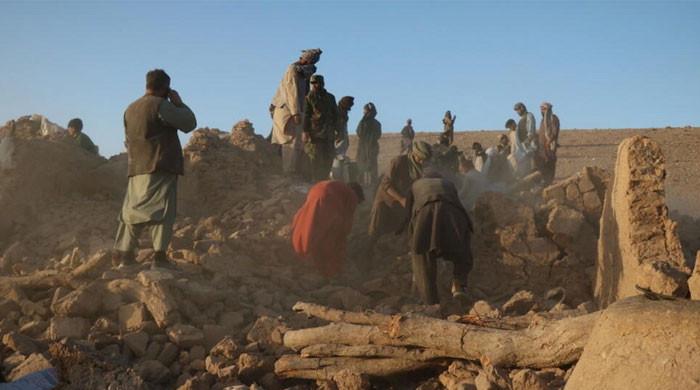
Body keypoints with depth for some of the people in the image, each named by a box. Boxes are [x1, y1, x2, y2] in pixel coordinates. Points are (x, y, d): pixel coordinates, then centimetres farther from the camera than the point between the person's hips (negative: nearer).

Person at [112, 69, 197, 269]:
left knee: (132, 210, 12)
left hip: (137, 168, 8)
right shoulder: (160, 105, -8)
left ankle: (121, 253, 14)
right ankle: (159, 255, -15)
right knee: (162, 210, -8)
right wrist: (178, 102, 5)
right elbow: (189, 123, -7)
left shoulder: (130, 108, 18)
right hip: (160, 168, -7)